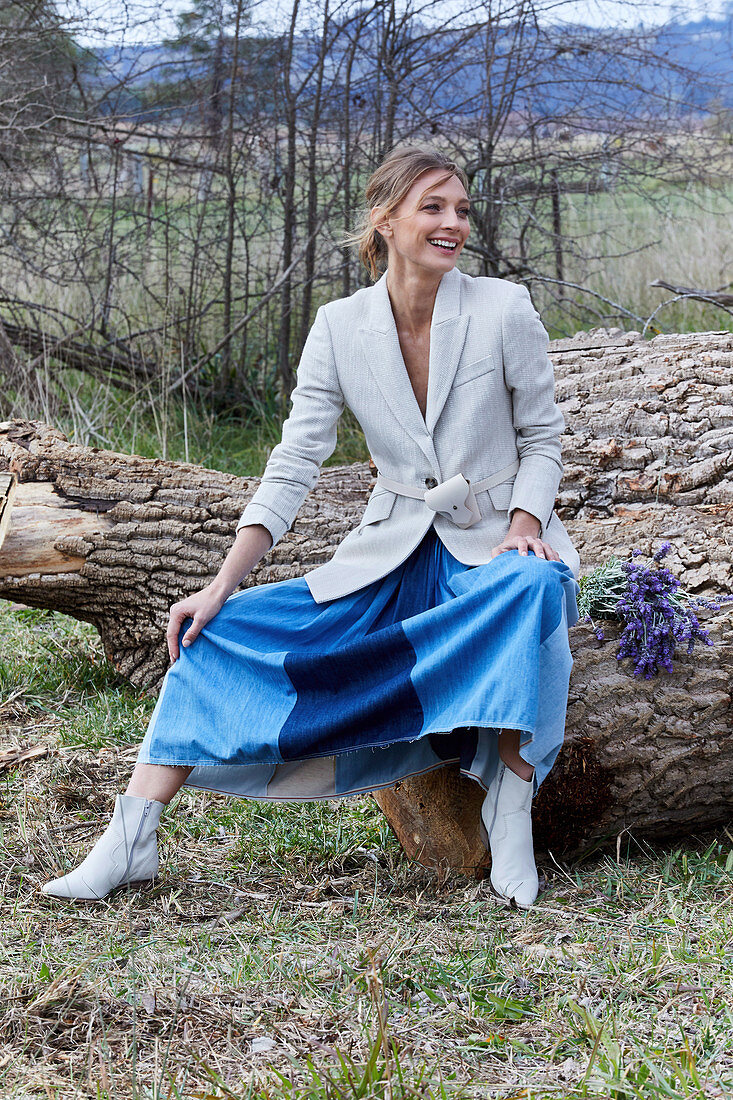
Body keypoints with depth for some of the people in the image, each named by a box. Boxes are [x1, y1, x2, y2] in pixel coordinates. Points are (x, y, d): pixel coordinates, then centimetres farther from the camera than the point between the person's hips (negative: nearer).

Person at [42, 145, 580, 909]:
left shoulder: (503, 311, -8)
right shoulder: (339, 328, -2)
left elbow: (541, 438, 2)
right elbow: (293, 466, -5)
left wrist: (524, 524, -18)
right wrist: (220, 588, -13)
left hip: (495, 551, -3)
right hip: (392, 555, 3)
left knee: (532, 584, -40)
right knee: (223, 631, -13)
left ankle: (510, 802, -31)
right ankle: (131, 841, -14)